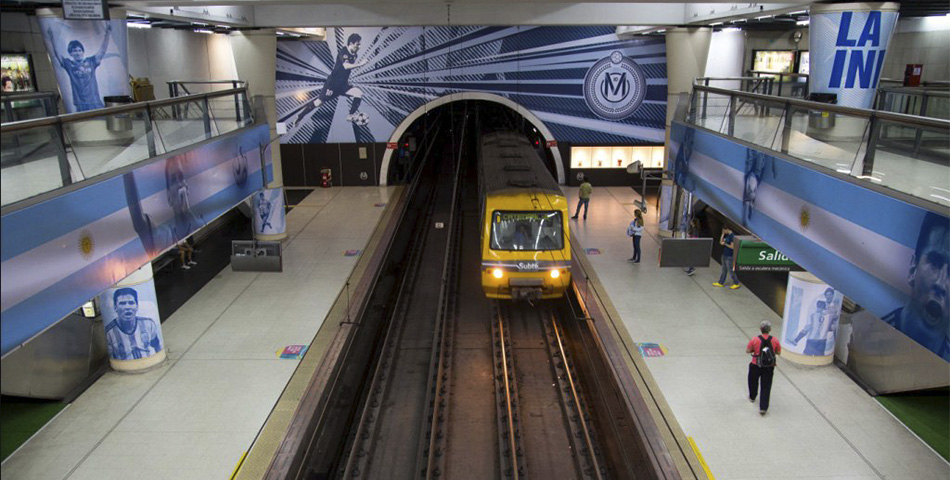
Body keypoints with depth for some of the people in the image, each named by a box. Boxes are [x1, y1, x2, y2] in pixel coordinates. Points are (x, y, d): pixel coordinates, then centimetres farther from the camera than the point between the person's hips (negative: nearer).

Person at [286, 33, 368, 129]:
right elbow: (346, 66, -37)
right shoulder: (343, 52, -18)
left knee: (359, 94, -9)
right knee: (319, 102, -9)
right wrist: (359, 64, -38)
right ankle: (297, 119, 0)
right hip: (332, 83, -7)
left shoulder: (353, 55, 5)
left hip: (343, 84, 7)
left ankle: (351, 116, 7)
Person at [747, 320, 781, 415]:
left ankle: (752, 397, 47)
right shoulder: (775, 340, -11)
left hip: (756, 366, -1)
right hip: (769, 367, 1)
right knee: (766, 387, 7)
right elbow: (779, 352, 1)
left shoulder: (755, 340, -17)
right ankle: (763, 408, 2)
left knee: (753, 381, 26)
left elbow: (747, 351, -8)